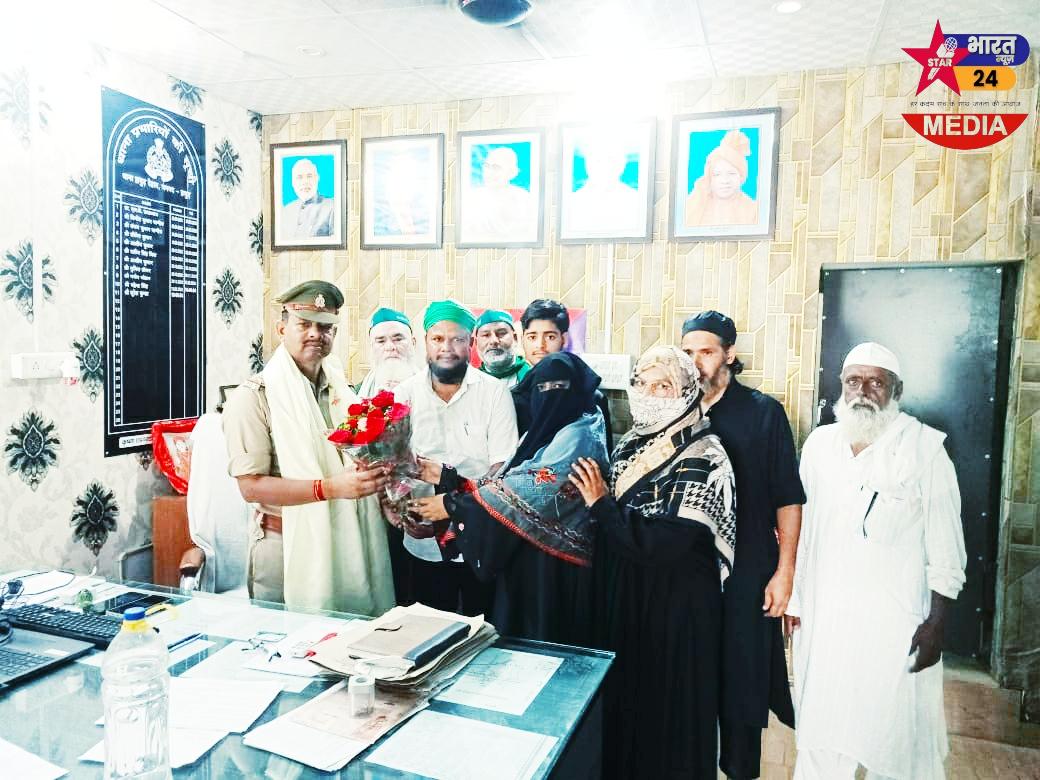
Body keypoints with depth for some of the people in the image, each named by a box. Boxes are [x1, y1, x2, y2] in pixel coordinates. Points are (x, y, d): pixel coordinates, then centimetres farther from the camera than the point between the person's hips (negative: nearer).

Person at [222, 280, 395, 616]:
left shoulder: (340, 389, 10)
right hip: (288, 548, -5)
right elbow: (251, 486, -15)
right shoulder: (253, 397, -9)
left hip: (348, 544, 5)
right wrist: (329, 487, -24)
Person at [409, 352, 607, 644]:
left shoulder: (578, 436, -16)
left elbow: (530, 492, -23)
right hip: (525, 557, 8)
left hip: (554, 568, -8)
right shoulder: (542, 432, 11)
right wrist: (446, 476, -3)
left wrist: (453, 505, -18)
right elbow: (507, 482, 6)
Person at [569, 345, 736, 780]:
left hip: (678, 605, -7)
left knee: (667, 708, 9)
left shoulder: (702, 458, -19)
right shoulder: (630, 447, 4)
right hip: (622, 597, 7)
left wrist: (602, 504, -18)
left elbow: (661, 544, -27)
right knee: (622, 700, 20)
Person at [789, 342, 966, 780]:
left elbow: (945, 547, -5)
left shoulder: (925, 448, -7)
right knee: (822, 730, 11)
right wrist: (793, 596, 11)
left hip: (895, 622, -3)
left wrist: (936, 624, -8)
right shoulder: (819, 444, 5)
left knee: (896, 730, 8)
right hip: (823, 617, 3)